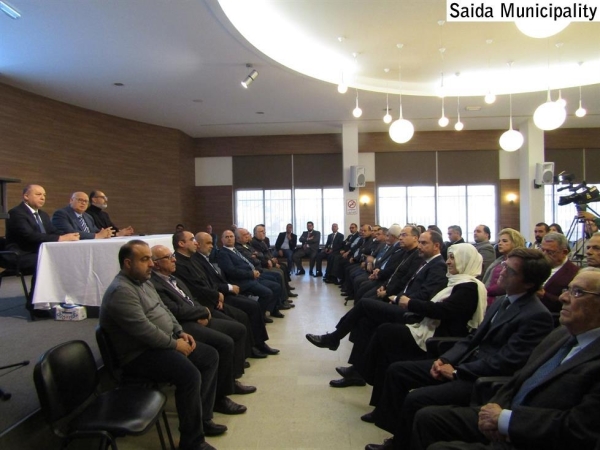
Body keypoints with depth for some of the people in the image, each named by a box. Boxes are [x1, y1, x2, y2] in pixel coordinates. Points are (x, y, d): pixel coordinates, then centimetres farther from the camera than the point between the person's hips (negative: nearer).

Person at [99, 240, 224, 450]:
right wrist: (175, 344, -17)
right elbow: (143, 329, -27)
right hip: (140, 354, -11)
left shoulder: (144, 281, 11)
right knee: (189, 374, -29)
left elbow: (164, 309, 18)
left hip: (164, 343, 11)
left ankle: (202, 417, 15)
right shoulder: (121, 291, -21)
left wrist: (180, 332, 3)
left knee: (210, 356, 6)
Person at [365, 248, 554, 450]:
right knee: (397, 370, 3)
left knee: (415, 399, -25)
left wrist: (456, 372, -16)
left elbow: (504, 363, -22)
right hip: (465, 363, 9)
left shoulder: (537, 316, -17)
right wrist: (446, 359, -2)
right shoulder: (502, 302, 10)